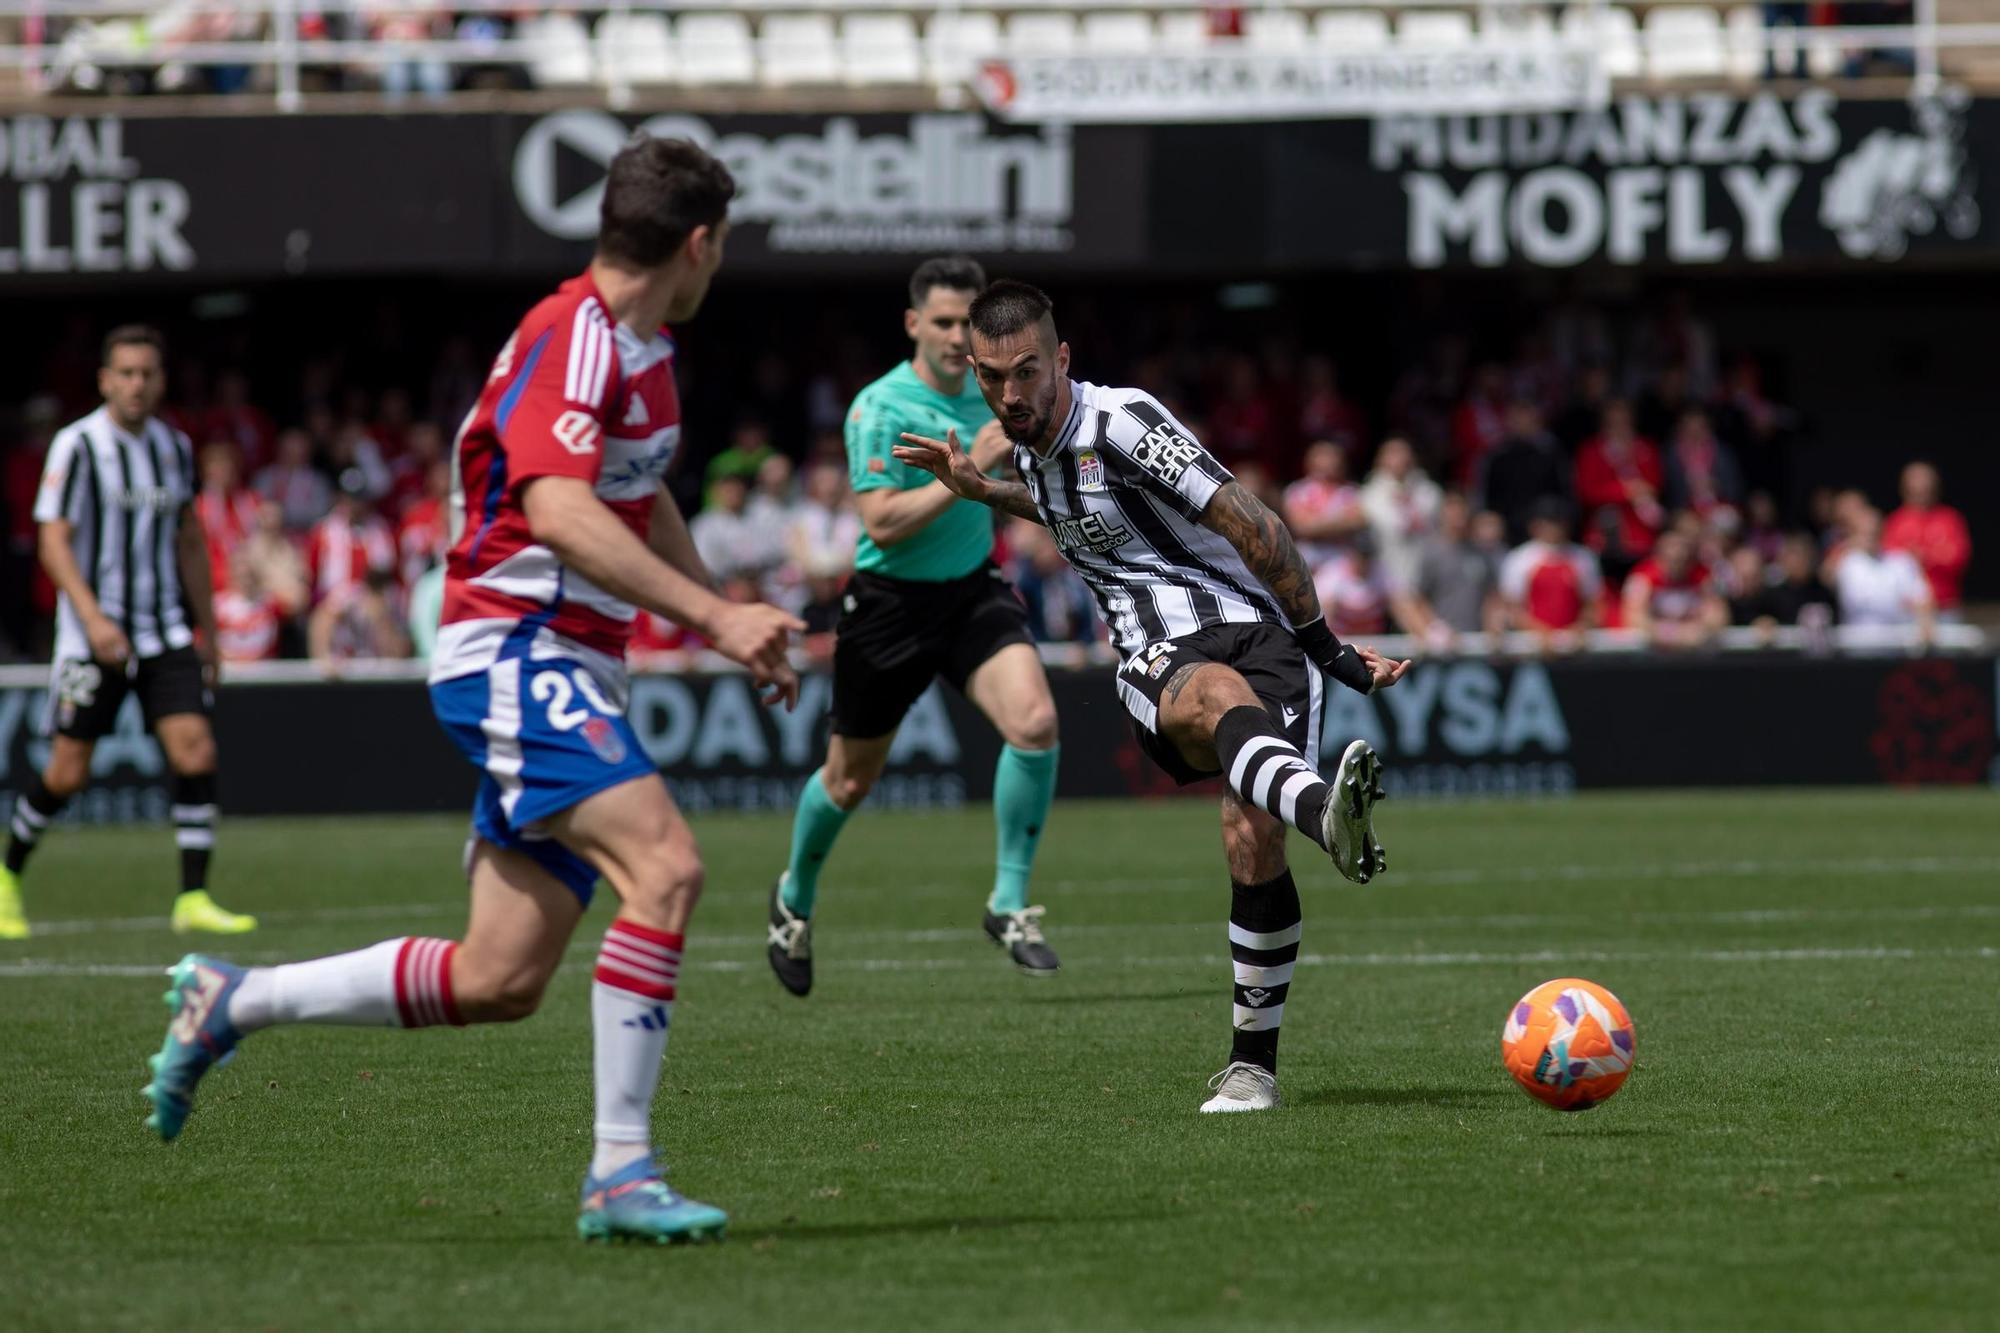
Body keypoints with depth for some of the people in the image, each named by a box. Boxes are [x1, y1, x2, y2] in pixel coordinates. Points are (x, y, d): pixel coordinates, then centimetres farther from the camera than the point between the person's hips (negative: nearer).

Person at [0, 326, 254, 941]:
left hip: (166, 631, 4)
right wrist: (93, 618, -25)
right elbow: (53, 541, -12)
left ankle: (193, 899, -8)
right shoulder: (78, 445, -8)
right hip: (93, 634, -4)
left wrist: (208, 629, 20)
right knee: (67, 772, -1)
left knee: (195, 753, -12)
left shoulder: (174, 447, 9)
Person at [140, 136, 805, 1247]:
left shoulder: (644, 352, 16)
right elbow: (561, 514, -30)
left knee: (502, 982, 5)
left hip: (569, 674, 10)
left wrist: (729, 628, 31)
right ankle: (621, 1173, -25)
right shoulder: (572, 341, -15)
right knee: (666, 866, -26)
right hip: (515, 649, -10)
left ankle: (234, 1000, 21)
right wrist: (711, 611, -33)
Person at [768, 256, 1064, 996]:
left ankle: (1010, 905, -9)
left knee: (1034, 721, -22)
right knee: (850, 781, 10)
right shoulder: (879, 408, -17)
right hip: (890, 603, -4)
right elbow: (882, 521, -27)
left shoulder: (986, 392, 3)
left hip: (973, 589, 4)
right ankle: (795, 897, 41)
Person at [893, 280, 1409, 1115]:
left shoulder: (1122, 423, -10)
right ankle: (1324, 813, -72)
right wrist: (979, 490, 36)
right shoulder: (1032, 449, 15)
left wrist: (1325, 649, -6)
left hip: (1254, 631, -4)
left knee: (1252, 846, -23)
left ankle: (1252, 1062, -6)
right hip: (1157, 660, 4)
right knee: (1220, 696, -37)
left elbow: (1253, 527, -10)